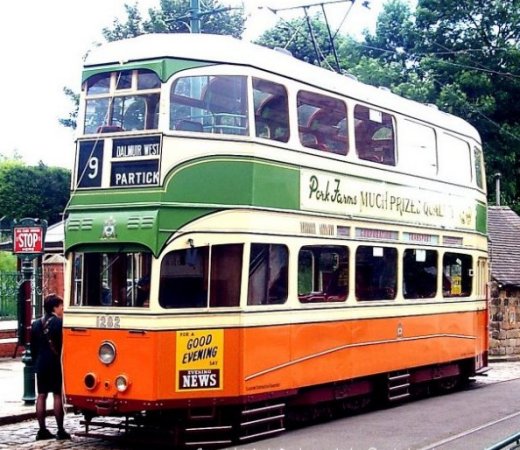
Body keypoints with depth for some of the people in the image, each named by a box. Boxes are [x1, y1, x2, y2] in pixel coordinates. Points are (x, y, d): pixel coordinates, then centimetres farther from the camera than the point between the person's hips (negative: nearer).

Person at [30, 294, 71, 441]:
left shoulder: (36, 324, 8)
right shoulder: (60, 323, -11)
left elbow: (33, 346, 11)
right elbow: (64, 344, -12)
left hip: (41, 364, 6)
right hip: (57, 364, -6)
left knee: (41, 395, 7)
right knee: (58, 395, -2)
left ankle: (42, 430, 8)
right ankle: (60, 431, 0)